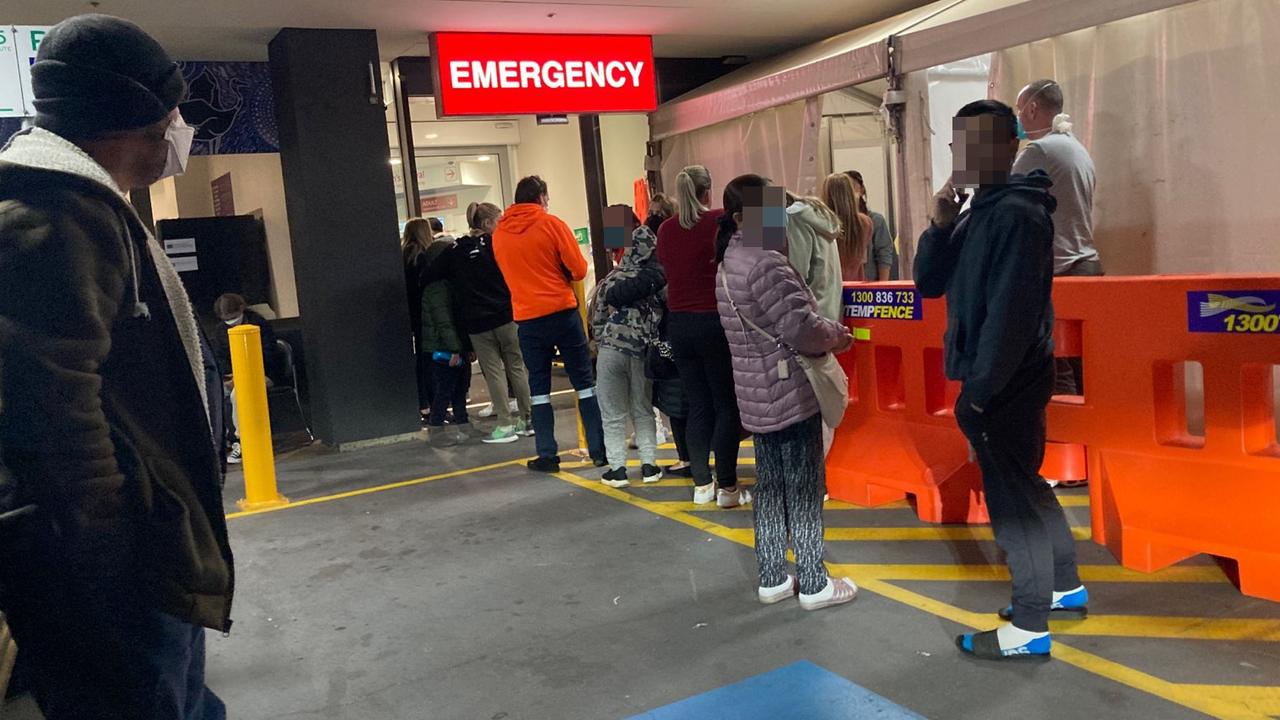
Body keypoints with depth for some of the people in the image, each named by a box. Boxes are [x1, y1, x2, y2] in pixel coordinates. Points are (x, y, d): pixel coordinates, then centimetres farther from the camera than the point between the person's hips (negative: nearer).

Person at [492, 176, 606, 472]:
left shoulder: (499, 234, 5)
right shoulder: (552, 224, -5)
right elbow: (579, 269, -6)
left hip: (528, 318, 3)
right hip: (563, 312, -2)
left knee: (539, 388, 10)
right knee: (585, 382, 6)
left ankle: (547, 455, 10)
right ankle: (599, 449, 9)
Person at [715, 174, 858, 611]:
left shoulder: (729, 263, 11)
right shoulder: (766, 264, -21)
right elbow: (802, 328, -25)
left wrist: (825, 331, 15)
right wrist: (838, 335, -5)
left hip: (758, 395, 9)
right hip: (791, 394, -9)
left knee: (770, 485, 15)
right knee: (804, 488, 2)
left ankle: (772, 578, 24)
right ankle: (814, 584, 13)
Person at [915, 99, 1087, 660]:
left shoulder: (1016, 214, -18)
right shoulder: (979, 212, 12)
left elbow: (1010, 311, -24)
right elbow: (929, 283, 10)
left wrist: (979, 391, -22)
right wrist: (940, 226, -6)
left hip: (1004, 383, -10)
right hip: (1002, 380, 10)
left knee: (1011, 497, -1)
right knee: (1025, 486, 20)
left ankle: (1029, 627, 10)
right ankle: (1065, 585, 36)